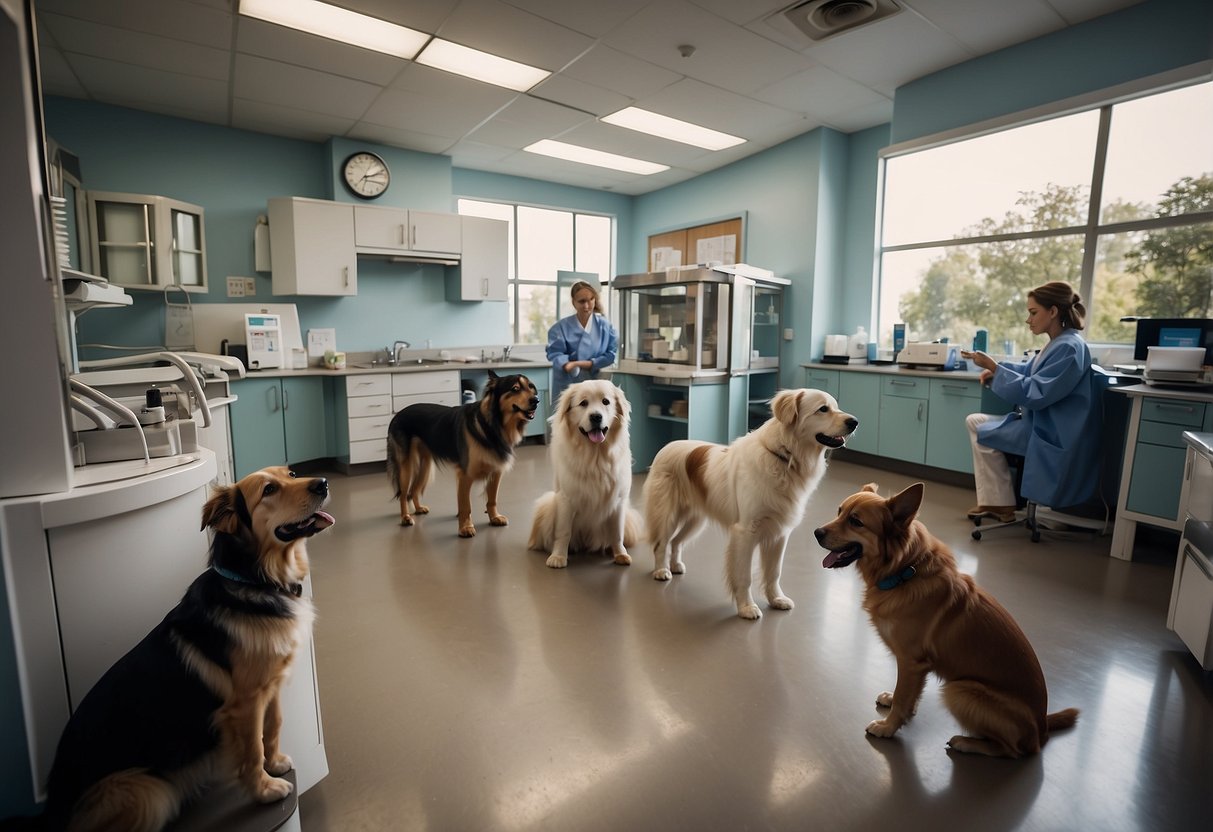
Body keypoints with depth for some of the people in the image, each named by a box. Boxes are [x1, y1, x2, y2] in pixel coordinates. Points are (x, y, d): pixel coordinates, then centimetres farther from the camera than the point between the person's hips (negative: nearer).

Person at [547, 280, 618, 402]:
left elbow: (612, 353, 0)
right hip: (567, 386, -1)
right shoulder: (561, 327, 2)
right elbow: (555, 353, -6)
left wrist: (590, 364, -15)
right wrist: (567, 364, -28)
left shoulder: (605, 325, 5)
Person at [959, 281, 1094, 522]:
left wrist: (993, 367, -27)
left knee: (983, 434, -10)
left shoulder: (1069, 348, -22)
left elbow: (1035, 394, -27)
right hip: (1039, 422, 10)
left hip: (1051, 434, -10)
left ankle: (1001, 504, 3)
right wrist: (994, 368, 7)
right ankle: (991, 500, 9)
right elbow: (1029, 370, 26)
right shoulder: (1057, 343, 9)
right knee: (974, 420, 10)